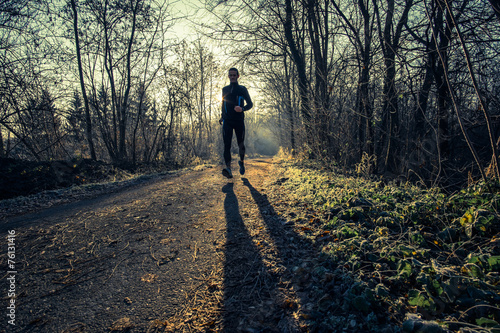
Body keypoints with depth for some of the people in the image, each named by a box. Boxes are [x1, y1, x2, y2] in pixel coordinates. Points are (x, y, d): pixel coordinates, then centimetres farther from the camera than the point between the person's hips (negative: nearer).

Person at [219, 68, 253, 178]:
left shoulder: (242, 89, 7)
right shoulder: (224, 89, 15)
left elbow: (250, 104, 4)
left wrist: (242, 109, -16)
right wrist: (222, 116, 19)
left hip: (239, 121, -1)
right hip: (227, 121, 1)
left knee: (241, 144, 4)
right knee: (227, 145, -14)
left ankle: (242, 162, 32)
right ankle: (228, 168, -24)